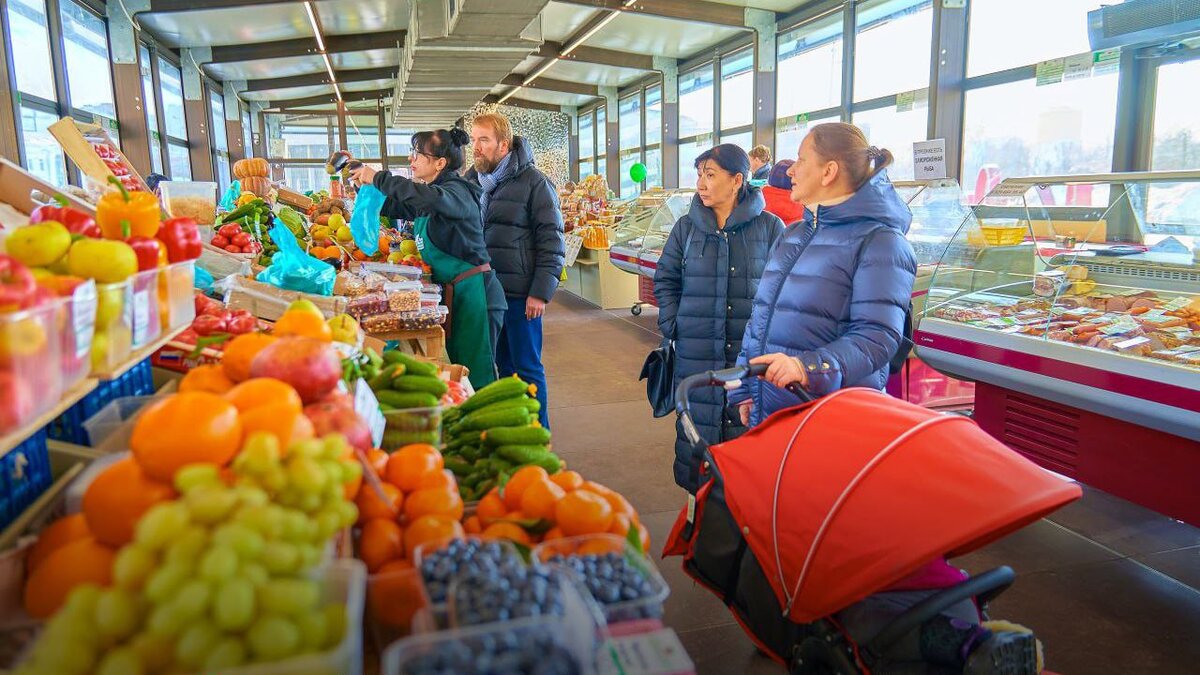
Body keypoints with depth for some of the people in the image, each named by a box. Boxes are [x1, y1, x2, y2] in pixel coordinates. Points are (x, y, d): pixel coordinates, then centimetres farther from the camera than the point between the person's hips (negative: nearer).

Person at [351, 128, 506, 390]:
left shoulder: (457, 192, -13)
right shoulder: (430, 197, 15)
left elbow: (431, 198, -35)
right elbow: (392, 206, 27)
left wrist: (378, 178, -25)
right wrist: (364, 179, 12)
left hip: (473, 292, -10)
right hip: (451, 292, 10)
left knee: (475, 372, -6)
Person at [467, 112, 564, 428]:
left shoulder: (533, 182, -7)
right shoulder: (470, 181, 10)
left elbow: (551, 241, -10)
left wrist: (541, 292, -15)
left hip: (520, 292, -5)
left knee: (527, 367, 3)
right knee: (503, 364, 14)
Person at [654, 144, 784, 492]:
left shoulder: (769, 227, -1)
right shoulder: (687, 227, 6)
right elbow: (665, 280, 12)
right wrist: (672, 326, 3)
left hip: (753, 353, -2)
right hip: (696, 355, 2)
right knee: (697, 426, 9)